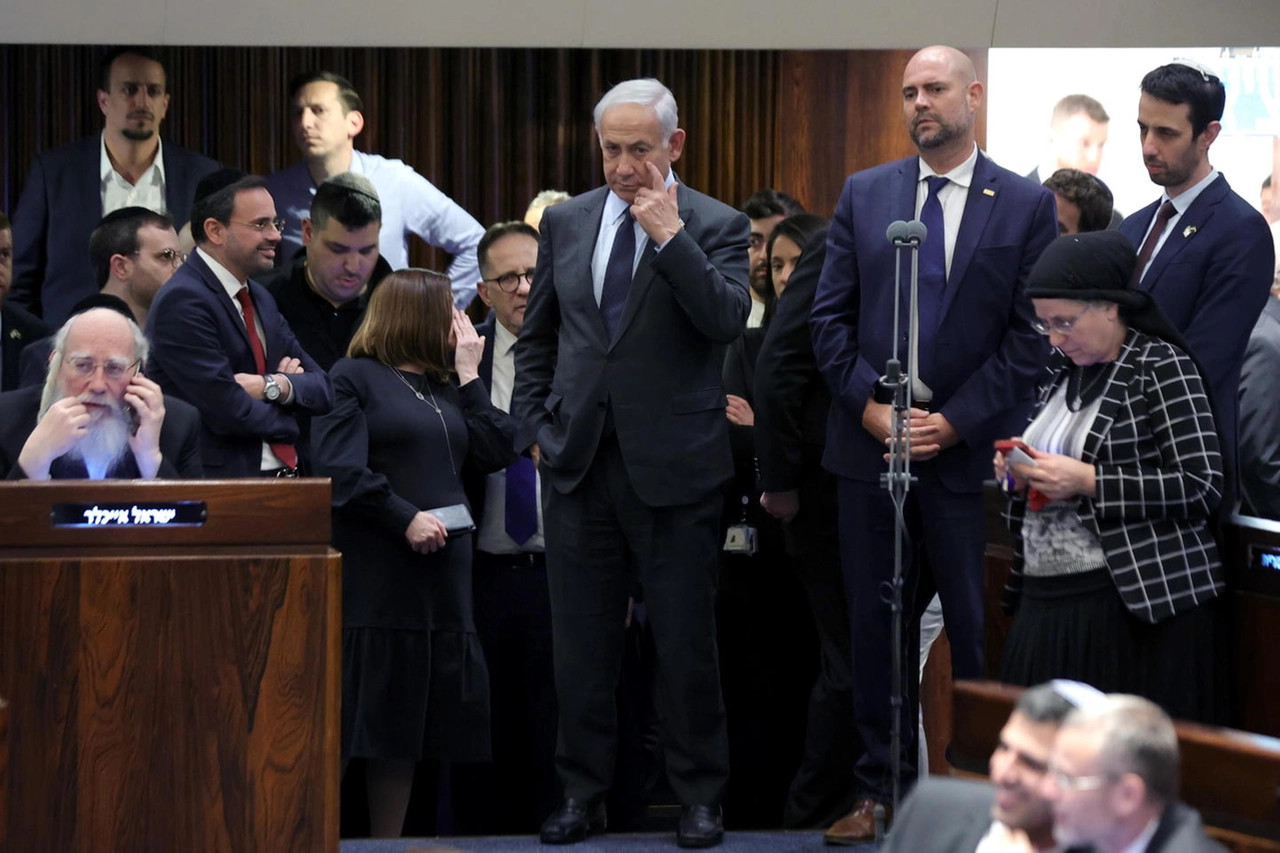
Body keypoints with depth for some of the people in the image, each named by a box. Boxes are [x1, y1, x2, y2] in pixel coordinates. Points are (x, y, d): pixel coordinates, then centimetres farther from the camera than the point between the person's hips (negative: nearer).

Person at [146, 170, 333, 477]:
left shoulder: (261, 299, 18)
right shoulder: (183, 302, -10)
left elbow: (322, 390, 12)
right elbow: (229, 411, -16)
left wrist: (275, 386, -9)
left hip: (290, 476, 7)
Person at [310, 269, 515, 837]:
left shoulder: (443, 388, 21)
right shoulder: (355, 378, -1)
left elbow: (493, 454, 9)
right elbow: (340, 471, -12)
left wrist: (469, 374, 8)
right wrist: (406, 518, -17)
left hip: (441, 572, 7)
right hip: (375, 573, -7)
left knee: (405, 725, 8)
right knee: (362, 717, -8)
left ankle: (388, 841, 11)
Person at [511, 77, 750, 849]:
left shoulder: (715, 226, -2)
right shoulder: (567, 222, 9)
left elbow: (728, 320, -18)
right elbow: (538, 336, 16)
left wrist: (669, 236, -21)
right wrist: (533, 429, 8)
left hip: (674, 468, -3)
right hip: (579, 465, 4)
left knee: (687, 641, 2)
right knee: (582, 642, 8)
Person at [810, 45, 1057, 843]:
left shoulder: (1027, 205, 0)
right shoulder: (864, 195, 8)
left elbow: (1029, 335, -4)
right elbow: (832, 316, 6)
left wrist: (954, 422, -11)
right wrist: (869, 403, -7)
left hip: (968, 450, -3)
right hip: (870, 444, 3)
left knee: (978, 629, 1)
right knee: (877, 626, 7)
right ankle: (884, 790, 15)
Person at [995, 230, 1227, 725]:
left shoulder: (1161, 368, -6)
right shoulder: (1063, 369, 16)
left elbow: (1203, 486, -13)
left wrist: (1088, 481, -17)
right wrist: (1019, 469, 6)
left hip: (1137, 604, -7)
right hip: (1049, 602, 7)